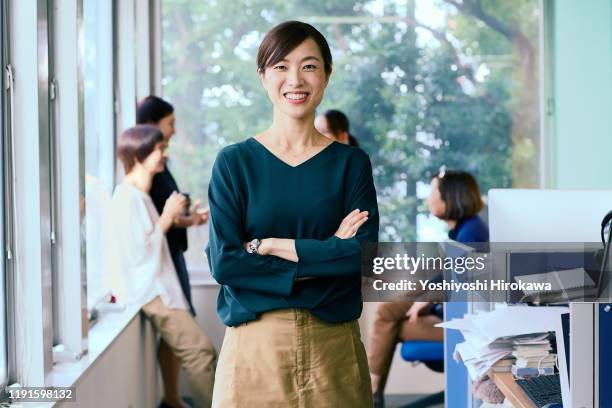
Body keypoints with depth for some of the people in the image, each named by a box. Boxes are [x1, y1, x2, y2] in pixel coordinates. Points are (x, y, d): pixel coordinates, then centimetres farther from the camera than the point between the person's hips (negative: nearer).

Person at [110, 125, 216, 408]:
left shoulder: (140, 195, 17)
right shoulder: (127, 197, -14)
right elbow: (138, 252, -19)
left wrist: (179, 219, 12)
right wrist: (167, 217, -12)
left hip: (159, 287, 10)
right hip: (148, 291, -10)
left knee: (200, 353, 6)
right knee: (200, 351, -16)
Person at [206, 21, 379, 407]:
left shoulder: (351, 163, 3)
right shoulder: (234, 162, 1)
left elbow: (364, 255, -8)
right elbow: (223, 261, -9)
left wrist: (271, 246, -12)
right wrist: (327, 253, -11)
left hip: (334, 345, 1)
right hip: (254, 346, -1)